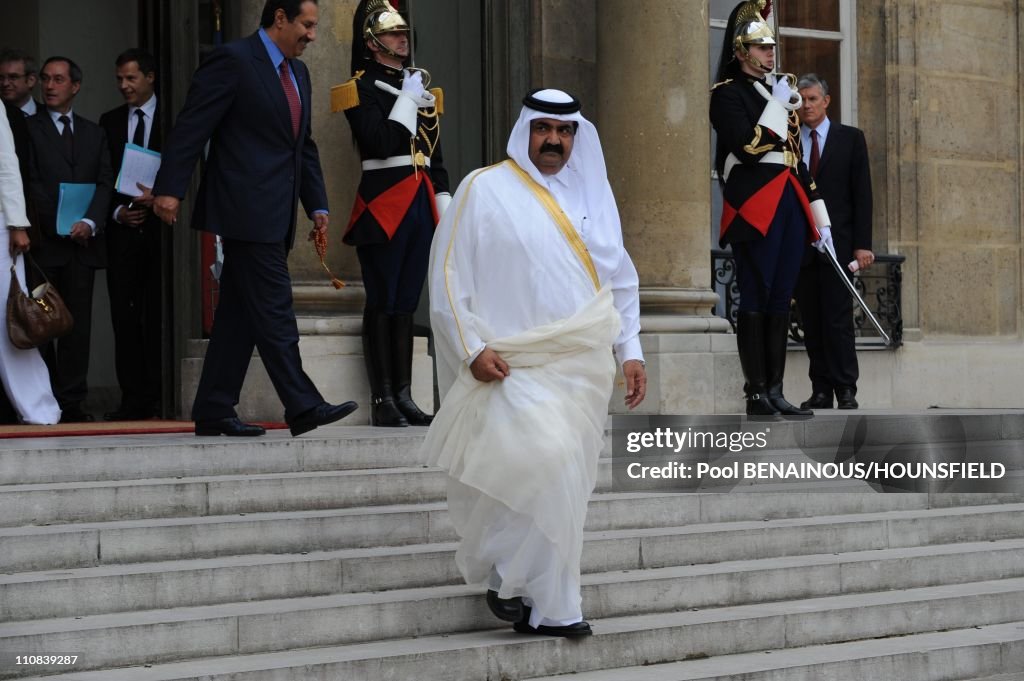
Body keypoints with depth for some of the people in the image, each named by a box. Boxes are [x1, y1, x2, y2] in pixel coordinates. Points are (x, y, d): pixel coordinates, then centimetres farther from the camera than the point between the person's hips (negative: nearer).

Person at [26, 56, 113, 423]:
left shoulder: (94, 133, 16)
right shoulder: (27, 128, 5)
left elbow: (105, 182, 7)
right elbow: (30, 183, -3)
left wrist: (90, 222, -10)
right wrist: (60, 226, -11)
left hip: (82, 242, 3)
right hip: (44, 243, -3)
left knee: (78, 324, 0)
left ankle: (72, 402, 2)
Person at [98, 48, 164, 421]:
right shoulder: (109, 122, 15)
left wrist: (161, 197, -14)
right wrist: (117, 211, -1)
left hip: (161, 230, -4)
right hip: (123, 229, 4)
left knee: (160, 316, -4)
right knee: (125, 317, -1)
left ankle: (160, 396, -1)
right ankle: (133, 399, 1)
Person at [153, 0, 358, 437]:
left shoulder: (297, 72, 19)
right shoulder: (233, 61, -8)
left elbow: (304, 146, 23)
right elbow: (192, 126, -12)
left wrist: (317, 205, 15)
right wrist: (170, 188, -19)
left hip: (276, 216, 9)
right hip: (247, 210, -9)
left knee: (240, 315, 9)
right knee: (273, 311, -10)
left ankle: (213, 413, 12)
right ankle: (302, 407, -10)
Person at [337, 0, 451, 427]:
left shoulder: (418, 85, 17)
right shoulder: (362, 87, -4)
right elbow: (381, 144, -17)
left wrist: (444, 200, 13)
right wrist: (408, 100, -11)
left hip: (420, 202, 7)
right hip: (384, 203, -7)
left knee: (406, 303, 9)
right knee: (382, 303, -4)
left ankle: (404, 397, 12)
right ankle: (382, 402, -3)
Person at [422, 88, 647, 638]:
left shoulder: (593, 195, 14)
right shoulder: (484, 190, 0)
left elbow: (620, 279, 18)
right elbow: (448, 274, -3)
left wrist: (630, 350, 9)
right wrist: (472, 349, -12)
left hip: (584, 366, 5)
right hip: (515, 366, -5)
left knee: (563, 486, 5)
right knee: (544, 465, -23)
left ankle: (543, 606, 15)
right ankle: (511, 575, -7)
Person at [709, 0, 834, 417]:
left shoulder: (780, 93, 21)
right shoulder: (728, 93, -2)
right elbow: (748, 147, -17)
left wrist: (819, 220, 19)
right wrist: (778, 105, -9)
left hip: (789, 206, 7)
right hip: (755, 210, -7)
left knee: (781, 301, 6)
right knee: (755, 300, -7)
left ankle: (775, 392, 8)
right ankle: (756, 395, -5)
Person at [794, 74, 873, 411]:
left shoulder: (850, 138, 7)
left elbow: (862, 194, 2)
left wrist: (862, 243, -6)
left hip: (837, 243, -2)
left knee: (838, 319, -8)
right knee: (811, 322, 3)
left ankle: (846, 389, -5)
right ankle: (821, 391, 6)